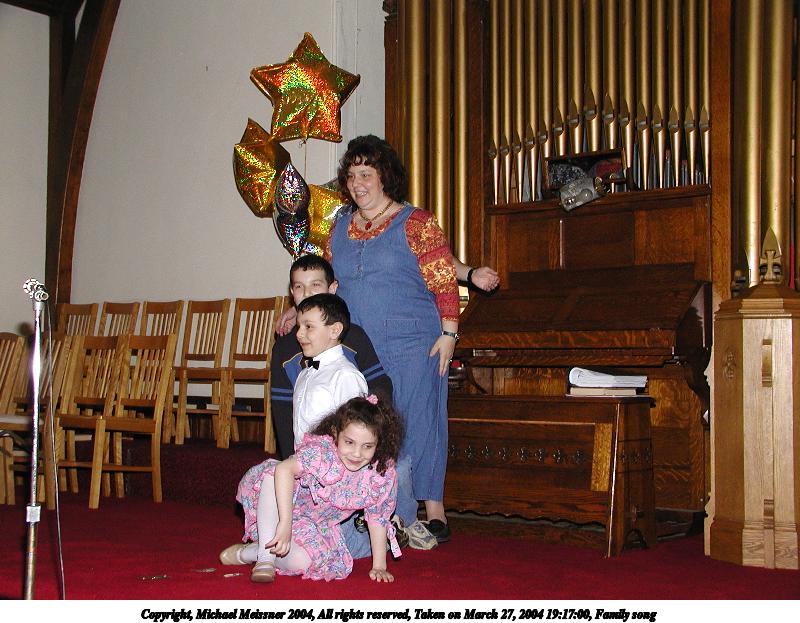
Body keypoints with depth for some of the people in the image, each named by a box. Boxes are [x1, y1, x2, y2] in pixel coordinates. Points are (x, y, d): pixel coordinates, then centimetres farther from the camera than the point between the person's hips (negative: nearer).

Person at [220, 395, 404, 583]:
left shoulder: (381, 476, -19)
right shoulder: (321, 452, -33)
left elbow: (377, 520, -7)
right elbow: (284, 469, -47)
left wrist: (379, 566, -8)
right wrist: (285, 523, -52)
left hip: (311, 527, 3)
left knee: (302, 562, -28)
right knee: (272, 473, -36)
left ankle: (247, 553, -2)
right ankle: (265, 555, -31)